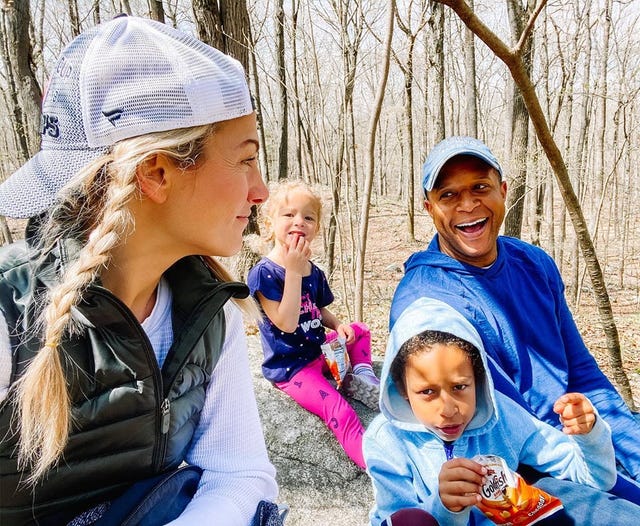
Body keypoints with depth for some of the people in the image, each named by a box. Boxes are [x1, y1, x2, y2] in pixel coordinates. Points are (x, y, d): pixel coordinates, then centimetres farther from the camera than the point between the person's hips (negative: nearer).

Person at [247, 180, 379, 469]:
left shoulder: (314, 272, 4)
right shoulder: (263, 273, -19)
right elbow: (286, 323, -26)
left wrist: (339, 325, -2)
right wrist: (294, 271, -28)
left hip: (320, 350, 8)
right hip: (290, 367, -8)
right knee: (340, 412, -26)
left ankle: (362, 376, 2)